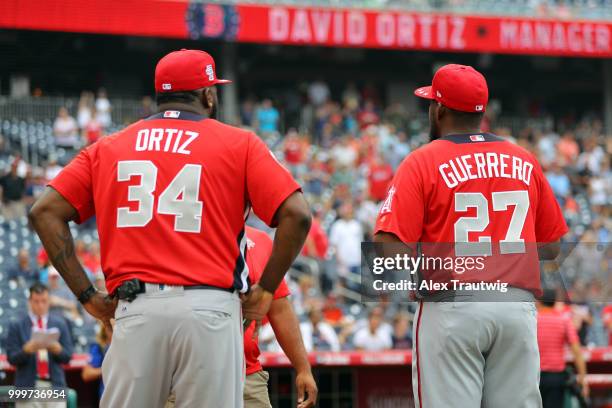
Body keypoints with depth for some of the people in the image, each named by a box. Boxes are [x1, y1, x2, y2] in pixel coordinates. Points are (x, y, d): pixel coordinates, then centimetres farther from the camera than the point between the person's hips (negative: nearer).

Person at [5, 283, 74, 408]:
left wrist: (56, 348, -14)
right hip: (28, 387, -1)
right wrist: (27, 349, -19)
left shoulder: (60, 324, 11)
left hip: (55, 385, 1)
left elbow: (67, 357, 7)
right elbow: (11, 358, 0)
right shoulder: (17, 326, 6)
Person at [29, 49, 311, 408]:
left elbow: (46, 212, 8)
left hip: (134, 311, 2)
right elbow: (296, 215, -3)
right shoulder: (239, 144, 8)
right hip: (209, 309, -2)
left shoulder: (107, 148, 16)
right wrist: (266, 291, 5)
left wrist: (87, 295, 7)